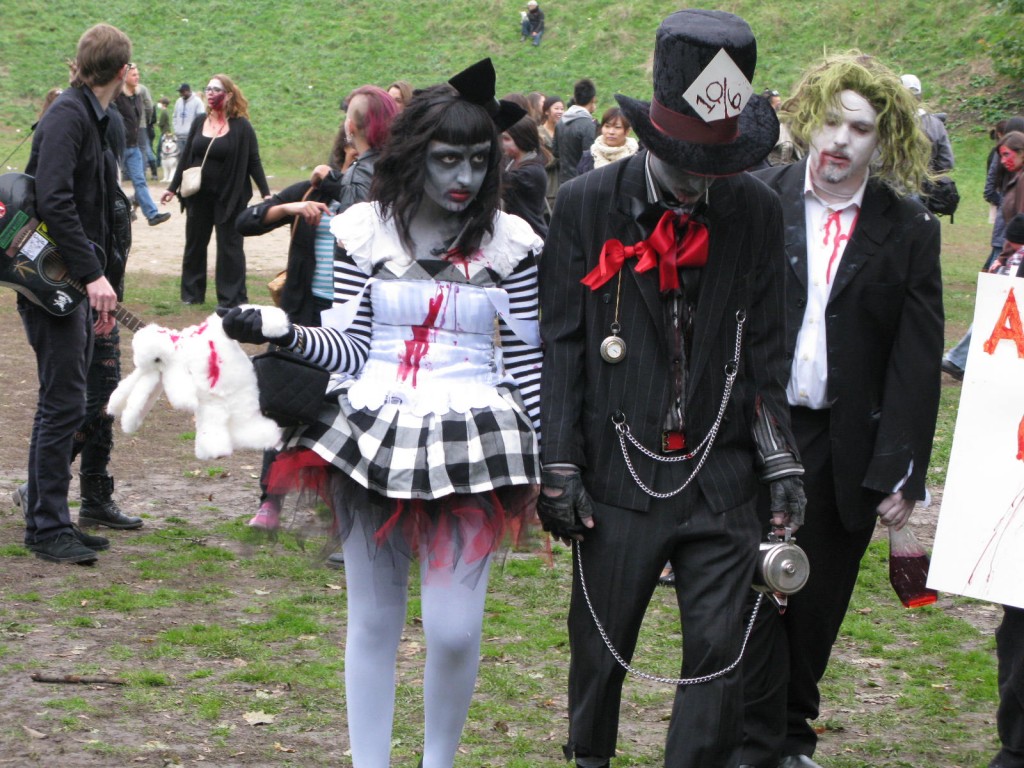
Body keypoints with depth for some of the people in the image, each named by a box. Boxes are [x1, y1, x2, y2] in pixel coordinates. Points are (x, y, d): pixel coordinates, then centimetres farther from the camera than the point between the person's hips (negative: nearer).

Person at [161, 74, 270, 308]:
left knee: (230, 247, 0)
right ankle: (192, 294, 19)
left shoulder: (241, 126, -6)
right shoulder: (199, 122, 6)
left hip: (228, 198, -4)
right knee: (195, 244, 9)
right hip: (199, 196, 4)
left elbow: (253, 162, -4)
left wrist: (265, 193, -11)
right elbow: (186, 157, 12)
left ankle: (231, 298, 6)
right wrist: (173, 188, 12)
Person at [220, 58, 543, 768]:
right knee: (372, 621, 10)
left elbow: (527, 361, 3)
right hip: (372, 439, 1)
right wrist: (279, 332, -15)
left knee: (455, 629, -7)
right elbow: (349, 349, 2)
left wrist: (536, 461, 2)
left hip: (471, 445, -1)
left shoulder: (511, 243, -1)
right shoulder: (365, 232, 1)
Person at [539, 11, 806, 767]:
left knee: (719, 653, -3)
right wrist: (558, 467, -4)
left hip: (721, 478, 1)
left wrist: (780, 460, 4)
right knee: (600, 647, 11)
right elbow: (560, 343, 0)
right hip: (620, 474, -1)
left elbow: (767, 347, 9)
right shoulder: (586, 206, -3)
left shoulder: (757, 213, 3)